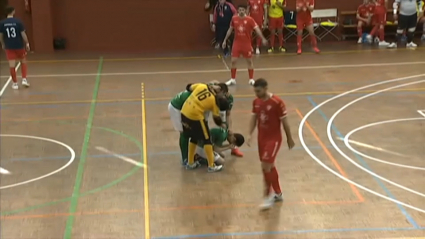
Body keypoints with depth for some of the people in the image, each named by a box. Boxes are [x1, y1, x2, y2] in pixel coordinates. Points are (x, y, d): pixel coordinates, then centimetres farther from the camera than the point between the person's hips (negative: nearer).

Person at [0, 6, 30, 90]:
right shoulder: (18, 21, -11)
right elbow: (23, 34, -10)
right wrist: (27, 43, 1)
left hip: (9, 47, 1)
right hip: (19, 46, -1)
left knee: (12, 65, 3)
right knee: (23, 62, 19)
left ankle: (15, 83, 8)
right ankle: (24, 79, 11)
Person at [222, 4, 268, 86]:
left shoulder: (249, 19, -11)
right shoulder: (234, 19, -2)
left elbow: (257, 29, -17)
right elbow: (230, 30, 12)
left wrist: (263, 39, -29)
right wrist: (225, 40, 14)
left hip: (247, 43, -2)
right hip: (237, 43, 2)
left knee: (249, 61, 6)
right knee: (233, 61, -1)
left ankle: (251, 79, 17)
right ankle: (232, 79, 11)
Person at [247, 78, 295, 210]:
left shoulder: (277, 102, -19)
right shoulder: (256, 102, 0)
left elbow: (284, 121, -11)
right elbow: (254, 118, 10)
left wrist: (289, 138, -3)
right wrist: (250, 134, -2)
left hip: (274, 138, -7)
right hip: (262, 138, 7)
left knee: (266, 166, -14)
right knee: (270, 166, 15)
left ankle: (268, 196, -1)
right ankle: (278, 193, 31)